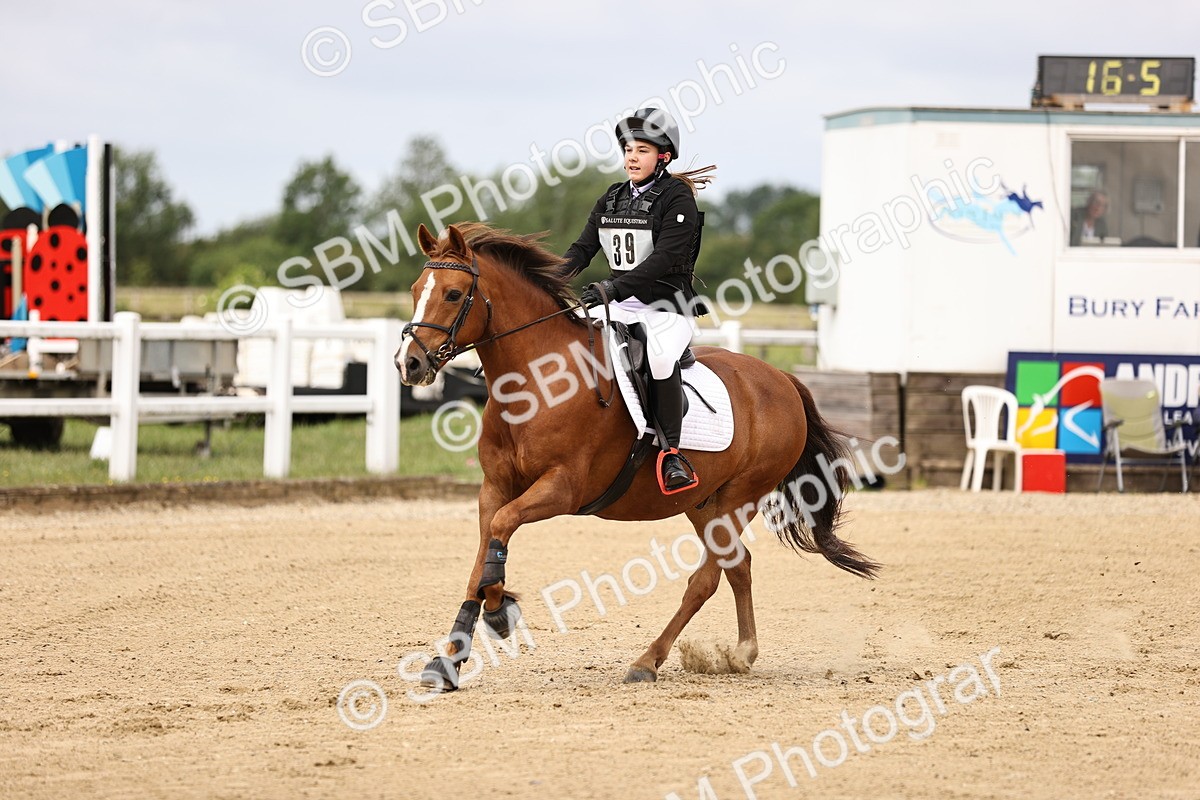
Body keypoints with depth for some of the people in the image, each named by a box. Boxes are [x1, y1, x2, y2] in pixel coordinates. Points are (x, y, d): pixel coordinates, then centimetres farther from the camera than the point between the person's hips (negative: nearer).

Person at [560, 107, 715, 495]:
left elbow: (663, 260, -19)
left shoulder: (678, 198, -7)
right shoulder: (611, 199, 13)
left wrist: (610, 289, -29)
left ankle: (671, 452, -25)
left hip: (667, 307, -7)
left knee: (660, 356, -36)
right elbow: (582, 249, 10)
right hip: (619, 308, 7)